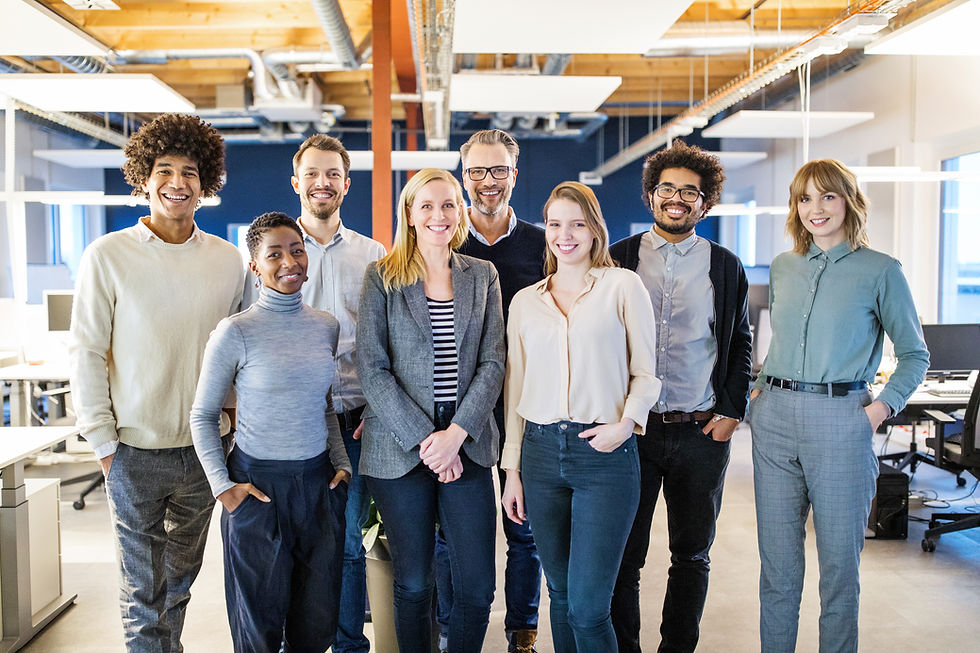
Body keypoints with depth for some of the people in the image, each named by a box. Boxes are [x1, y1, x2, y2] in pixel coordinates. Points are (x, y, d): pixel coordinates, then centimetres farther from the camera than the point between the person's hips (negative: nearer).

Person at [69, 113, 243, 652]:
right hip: (135, 451, -3)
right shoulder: (108, 256, -6)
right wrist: (102, 439, -6)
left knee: (181, 577, 18)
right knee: (143, 588, 7)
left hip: (204, 447, 3)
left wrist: (236, 421, 6)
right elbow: (86, 352, -4)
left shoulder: (227, 260, 2)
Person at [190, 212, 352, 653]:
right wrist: (222, 487, -9)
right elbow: (203, 416, -2)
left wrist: (341, 463, 7)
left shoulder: (326, 327, 4)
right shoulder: (236, 333, -10)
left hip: (319, 483, 4)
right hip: (258, 485, -4)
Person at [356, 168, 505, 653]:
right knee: (413, 585, 8)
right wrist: (424, 439, -11)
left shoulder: (482, 276, 10)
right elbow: (371, 368, -5)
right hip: (400, 448, -2)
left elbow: (492, 362, 3)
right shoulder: (381, 277, 2)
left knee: (477, 587, 2)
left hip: (466, 446, 2)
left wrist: (455, 434, -10)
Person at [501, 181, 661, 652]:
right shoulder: (525, 301, 11)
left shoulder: (622, 285, 1)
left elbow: (645, 372, 4)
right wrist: (512, 468, 10)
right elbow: (515, 387, 13)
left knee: (587, 607, -6)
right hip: (541, 452, 4)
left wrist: (627, 423, -14)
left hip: (605, 455, -3)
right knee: (560, 594, 13)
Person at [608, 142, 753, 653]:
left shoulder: (725, 266, 7)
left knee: (692, 555, 12)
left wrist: (731, 412, 1)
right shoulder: (618, 259, 4)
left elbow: (741, 345, 12)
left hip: (701, 433, 1)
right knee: (623, 556, 5)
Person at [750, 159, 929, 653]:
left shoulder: (880, 270, -1)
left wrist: (880, 409, -9)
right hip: (774, 418, 4)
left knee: (839, 561, 7)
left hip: (841, 421, -3)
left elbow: (915, 356, 4)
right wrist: (760, 390, 8)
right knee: (777, 560, 11)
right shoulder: (782, 268, 11)